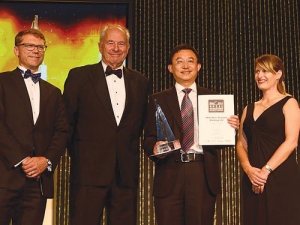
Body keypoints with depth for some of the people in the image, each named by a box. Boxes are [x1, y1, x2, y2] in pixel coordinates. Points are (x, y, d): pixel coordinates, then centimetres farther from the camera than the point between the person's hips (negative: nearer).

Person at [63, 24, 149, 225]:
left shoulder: (140, 81, 11)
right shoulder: (79, 76, 2)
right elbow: (67, 121, 3)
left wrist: (129, 147, 7)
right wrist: (77, 154, 3)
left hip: (126, 173, 3)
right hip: (89, 171, -3)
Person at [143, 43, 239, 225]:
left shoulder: (212, 97, 12)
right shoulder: (158, 100, 10)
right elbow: (149, 138, 5)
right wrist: (155, 148, -16)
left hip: (204, 174, 1)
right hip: (169, 175, 0)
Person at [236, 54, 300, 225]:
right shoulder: (249, 109, 17)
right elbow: (241, 143, 12)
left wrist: (266, 170, -16)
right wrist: (248, 169, -7)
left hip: (282, 178, -5)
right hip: (253, 180, 5)